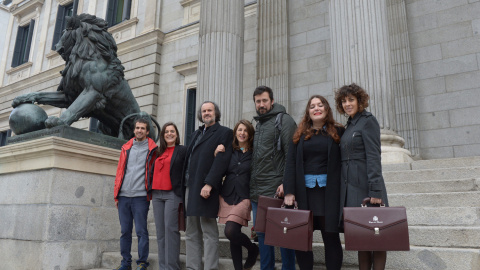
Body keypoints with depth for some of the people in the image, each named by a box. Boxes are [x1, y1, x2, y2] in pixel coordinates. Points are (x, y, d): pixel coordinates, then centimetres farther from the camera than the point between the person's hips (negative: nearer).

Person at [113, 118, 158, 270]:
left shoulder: (152, 149, 3)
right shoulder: (126, 148, 14)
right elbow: (120, 171, 14)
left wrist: (150, 193, -4)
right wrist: (116, 194, 9)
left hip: (140, 196, -4)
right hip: (124, 196, 4)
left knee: (141, 231, -1)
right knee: (125, 231, 10)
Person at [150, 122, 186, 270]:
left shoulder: (182, 150, 2)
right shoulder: (159, 152, 18)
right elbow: (153, 172, 21)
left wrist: (182, 194, -7)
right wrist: (151, 191, 12)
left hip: (173, 194, -5)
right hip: (157, 194, 6)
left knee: (170, 228, -9)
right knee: (160, 230, 6)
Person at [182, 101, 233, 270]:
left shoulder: (224, 133, -1)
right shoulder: (196, 134, 23)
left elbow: (221, 160, -12)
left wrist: (209, 184, -21)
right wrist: (185, 184, 11)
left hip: (206, 188, -8)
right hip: (190, 187, 8)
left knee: (209, 233, -4)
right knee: (191, 233, 11)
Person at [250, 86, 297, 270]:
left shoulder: (284, 120, -4)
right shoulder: (258, 124, 18)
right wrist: (252, 187, 14)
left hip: (275, 191, -7)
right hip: (256, 192, 7)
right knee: (261, 233, 12)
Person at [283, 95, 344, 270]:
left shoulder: (337, 132, 7)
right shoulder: (300, 134, 10)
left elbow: (343, 161, 3)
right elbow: (291, 163, 4)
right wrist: (289, 192, -6)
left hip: (329, 191, -1)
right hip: (305, 191, 2)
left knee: (330, 236, 3)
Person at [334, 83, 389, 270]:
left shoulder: (368, 121, -6)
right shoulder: (350, 124, 17)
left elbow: (374, 157, -14)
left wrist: (375, 190, -21)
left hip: (366, 185, -8)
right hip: (350, 187, 8)